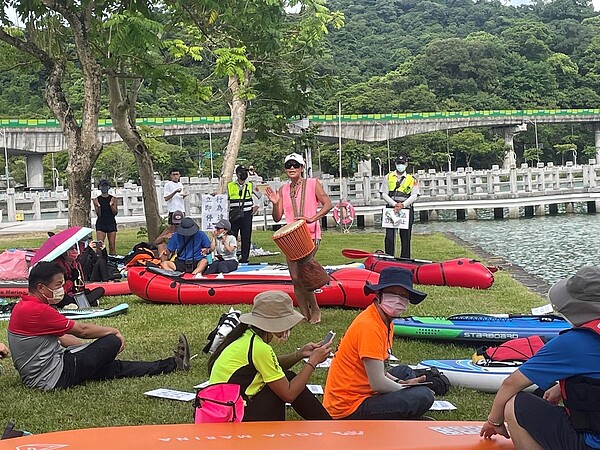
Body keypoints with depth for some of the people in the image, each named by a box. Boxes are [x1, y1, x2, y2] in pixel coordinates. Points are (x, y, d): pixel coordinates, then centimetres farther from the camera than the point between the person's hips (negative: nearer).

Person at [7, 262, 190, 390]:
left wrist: (90, 348, 13)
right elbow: (81, 330, -14)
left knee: (113, 367, 11)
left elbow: (60, 338, 17)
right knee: (112, 342, -3)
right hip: (52, 378, -9)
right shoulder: (36, 310, -22)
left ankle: (171, 364, 20)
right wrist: (113, 331, 1)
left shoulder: (24, 306, 11)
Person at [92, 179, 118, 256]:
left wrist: (111, 205, -16)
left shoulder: (113, 199, 6)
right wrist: (98, 206, -17)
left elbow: (115, 212, 1)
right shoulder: (97, 200, 4)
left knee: (112, 246, 0)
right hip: (101, 224, -1)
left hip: (111, 223, 1)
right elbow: (98, 214, 0)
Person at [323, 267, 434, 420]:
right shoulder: (369, 326, -22)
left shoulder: (386, 321, 8)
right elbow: (378, 383, -22)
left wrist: (402, 384, 3)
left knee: (405, 372, 29)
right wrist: (406, 389, -5)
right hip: (349, 410, -11)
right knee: (424, 397, -18)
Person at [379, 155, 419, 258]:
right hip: (391, 209, 0)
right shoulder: (388, 177, 11)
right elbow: (384, 194, 3)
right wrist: (394, 204, -11)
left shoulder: (412, 179, 9)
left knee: (405, 236, 3)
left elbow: (414, 195, 0)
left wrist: (403, 205, -15)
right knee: (389, 235, -5)